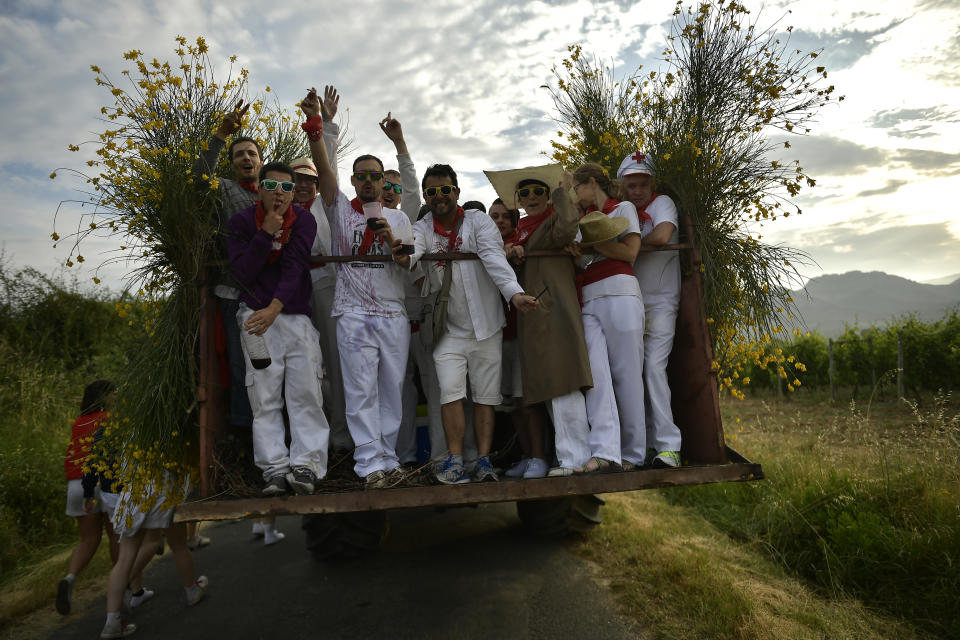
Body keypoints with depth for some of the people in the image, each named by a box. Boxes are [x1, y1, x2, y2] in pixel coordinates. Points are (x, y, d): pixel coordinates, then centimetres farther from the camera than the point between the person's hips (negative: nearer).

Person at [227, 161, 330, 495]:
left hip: (297, 316, 0)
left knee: (306, 393, -6)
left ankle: (305, 464, -2)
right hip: (257, 317, 0)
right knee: (265, 398, -1)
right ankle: (274, 468, 4)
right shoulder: (242, 222, 3)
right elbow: (243, 272, -6)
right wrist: (266, 233, -14)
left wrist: (274, 307, -25)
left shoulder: (304, 221, 1)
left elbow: (294, 267, -11)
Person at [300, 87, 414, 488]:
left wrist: (390, 237, -14)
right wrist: (314, 123, -18)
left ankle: (388, 457, 16)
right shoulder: (340, 210, 8)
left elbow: (408, 265, 4)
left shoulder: (398, 218, 14)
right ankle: (370, 463, 2)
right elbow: (323, 167, -6)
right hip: (354, 315, -2)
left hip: (394, 315, 3)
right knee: (362, 391, -4)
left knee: (391, 390, 6)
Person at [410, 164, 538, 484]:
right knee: (450, 391, -9)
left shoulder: (478, 221, -2)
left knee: (485, 395, 3)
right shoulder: (422, 228, 5)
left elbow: (494, 259, -18)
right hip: (448, 329, 1)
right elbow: (411, 252, -17)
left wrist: (514, 293, -36)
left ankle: (484, 461, 11)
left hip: (485, 325, -1)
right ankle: (454, 460, 0)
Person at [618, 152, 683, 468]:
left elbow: (661, 236, -21)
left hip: (660, 302, -5)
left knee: (654, 367, -16)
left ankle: (669, 446, -11)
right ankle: (650, 442, 11)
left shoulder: (663, 203, -1)